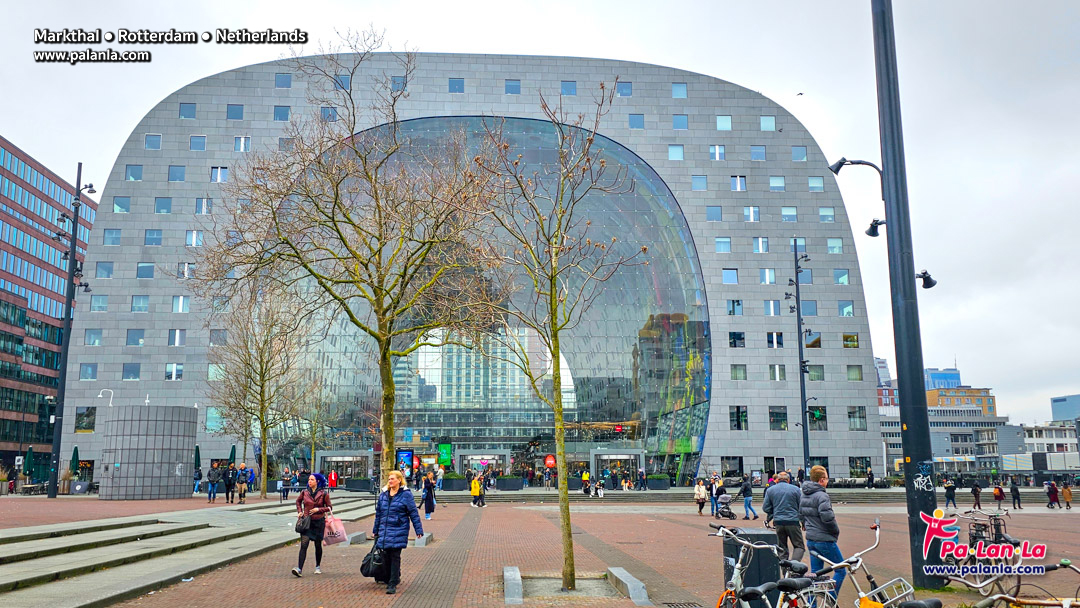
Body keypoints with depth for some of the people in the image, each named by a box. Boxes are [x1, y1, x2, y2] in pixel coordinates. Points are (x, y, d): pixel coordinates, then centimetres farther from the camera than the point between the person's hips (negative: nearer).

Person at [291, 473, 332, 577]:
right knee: (303, 544, -11)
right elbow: (298, 501, 21)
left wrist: (318, 509, -13)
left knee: (318, 544, 10)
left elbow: (329, 507, 0)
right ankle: (299, 569, -17)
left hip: (319, 522, -1)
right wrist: (300, 511, 8)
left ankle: (318, 567, 28)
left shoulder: (324, 494, -5)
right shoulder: (304, 492, 1)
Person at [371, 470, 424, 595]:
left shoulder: (406, 494, -4)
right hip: (384, 531, 5)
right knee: (386, 556, 9)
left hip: (399, 531, -5)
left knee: (395, 557, -7)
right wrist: (375, 530, 23)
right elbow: (378, 513, 19)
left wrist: (418, 530, -6)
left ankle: (393, 584, -3)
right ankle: (395, 577, 30)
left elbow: (414, 513, -4)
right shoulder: (383, 495, 11)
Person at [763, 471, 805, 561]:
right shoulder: (795, 489, 0)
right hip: (793, 522, -3)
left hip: (778, 523, 3)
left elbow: (765, 508, 6)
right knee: (799, 546, 5)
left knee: (782, 548, 13)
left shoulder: (770, 490, 6)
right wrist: (803, 522, 13)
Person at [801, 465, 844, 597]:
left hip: (810, 540, 8)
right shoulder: (822, 496, -18)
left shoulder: (803, 496, 10)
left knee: (815, 573, 14)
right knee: (841, 571, 6)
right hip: (825, 540, -8)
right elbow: (827, 517, -26)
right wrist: (836, 531, -9)